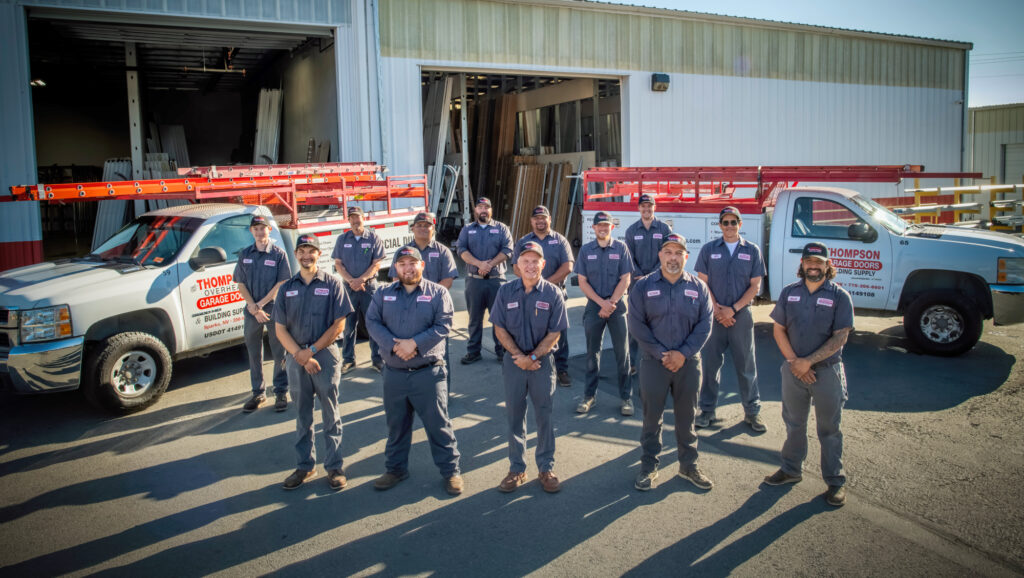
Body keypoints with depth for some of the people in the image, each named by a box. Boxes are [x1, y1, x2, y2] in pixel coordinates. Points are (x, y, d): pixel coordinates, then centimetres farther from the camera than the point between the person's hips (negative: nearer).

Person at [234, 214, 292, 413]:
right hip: (251, 310, 3)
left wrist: (261, 303, -14)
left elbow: (282, 283, -8)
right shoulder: (245, 254, 7)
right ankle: (258, 393, 21)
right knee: (254, 354, 10)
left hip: (275, 308, -3)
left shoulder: (279, 253, -3)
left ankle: (281, 392, 13)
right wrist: (254, 308, -9)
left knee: (279, 353, 3)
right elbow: (241, 285, 4)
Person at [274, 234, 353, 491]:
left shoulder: (332, 284, -1)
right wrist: (300, 355, -9)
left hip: (326, 355, -3)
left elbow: (339, 325, -6)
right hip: (295, 358, 3)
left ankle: (334, 466, 13)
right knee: (302, 415, 12)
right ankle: (305, 465, 22)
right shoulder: (287, 288, 7)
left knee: (330, 414, 4)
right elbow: (280, 329, 4)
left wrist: (312, 350, -12)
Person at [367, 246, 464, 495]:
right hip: (394, 373, 3)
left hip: (428, 372, -3)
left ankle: (450, 470, 14)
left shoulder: (438, 293, 0)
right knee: (396, 424, 15)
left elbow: (443, 325, -9)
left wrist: (414, 343, -19)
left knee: (438, 424, 2)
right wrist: (394, 345, -17)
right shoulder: (383, 294, 9)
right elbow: (372, 322, -2)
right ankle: (395, 468, 32)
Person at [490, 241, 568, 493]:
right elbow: (500, 329, 1)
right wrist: (518, 356, -10)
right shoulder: (506, 291, 1)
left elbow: (555, 333, -6)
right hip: (514, 361, 2)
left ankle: (546, 468, 19)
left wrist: (532, 357, -14)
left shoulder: (553, 294, -4)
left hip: (542, 361, -1)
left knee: (544, 415, 6)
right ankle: (517, 468, 20)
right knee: (514, 415, 8)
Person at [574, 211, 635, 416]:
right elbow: (582, 282, 2)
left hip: (617, 305, -1)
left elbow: (625, 280, -2)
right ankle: (590, 396, 15)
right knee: (592, 352, 7)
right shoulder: (586, 250, 5)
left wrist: (611, 303, -11)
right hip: (594, 305, 1)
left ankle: (626, 397, 8)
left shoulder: (621, 248, 1)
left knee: (621, 351, 1)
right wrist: (602, 303, -9)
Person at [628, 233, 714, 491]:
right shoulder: (643, 286, -2)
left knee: (686, 417, 12)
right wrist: (661, 353, -12)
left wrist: (683, 353, -12)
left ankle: (689, 465, 26)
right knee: (652, 416, 6)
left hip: (688, 363, 2)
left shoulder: (699, 288, 3)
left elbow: (704, 325, -1)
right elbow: (636, 325, -5)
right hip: (653, 363, -1)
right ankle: (649, 466, 19)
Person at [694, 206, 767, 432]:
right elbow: (702, 283, 2)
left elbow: (755, 286, 1)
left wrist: (733, 309, -9)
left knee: (746, 364, 6)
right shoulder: (709, 249, 5)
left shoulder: (752, 251, 4)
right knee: (710, 363, 5)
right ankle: (707, 411, 16)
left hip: (741, 315, 0)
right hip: (713, 315, 0)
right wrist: (717, 310, -10)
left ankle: (752, 411, 17)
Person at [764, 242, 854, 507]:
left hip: (827, 371, -3)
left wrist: (808, 361, -16)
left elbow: (840, 338, -11)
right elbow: (779, 329, 3)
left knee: (829, 428, 5)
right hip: (794, 370, 3)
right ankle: (791, 470, 31)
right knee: (794, 423, 16)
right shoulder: (789, 293, 5)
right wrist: (794, 361, -9)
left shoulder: (839, 296, -6)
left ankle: (835, 481, 16)